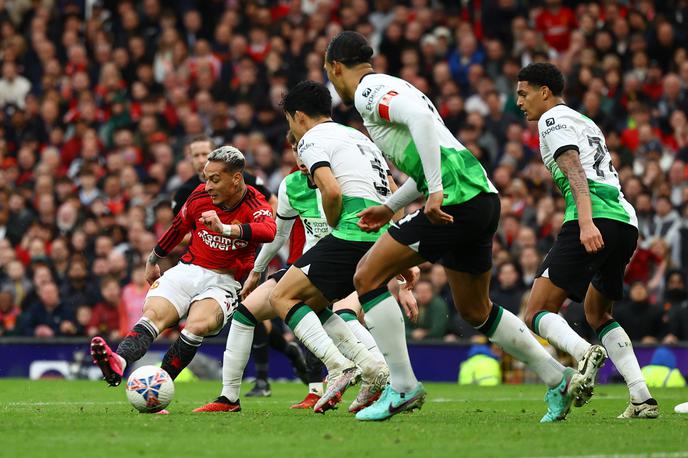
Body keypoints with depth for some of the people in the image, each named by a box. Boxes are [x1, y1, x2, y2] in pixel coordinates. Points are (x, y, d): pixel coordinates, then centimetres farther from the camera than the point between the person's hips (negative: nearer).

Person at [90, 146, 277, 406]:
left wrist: (225, 228, -49)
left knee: (198, 325, -34)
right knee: (152, 314, -26)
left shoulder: (254, 206, -12)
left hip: (224, 283, -3)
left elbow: (269, 231, -36)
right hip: (188, 270, 3)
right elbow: (178, 228, 21)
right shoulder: (200, 196, 2)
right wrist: (153, 260, 33)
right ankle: (118, 362, -52)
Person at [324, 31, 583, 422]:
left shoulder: (368, 91, -3)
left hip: (456, 200, -10)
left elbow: (421, 118, -23)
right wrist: (389, 208, 33)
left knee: (368, 277, -5)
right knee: (476, 310, 21)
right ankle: (559, 379, 23)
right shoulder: (392, 88, 27)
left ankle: (402, 387, -5)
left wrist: (436, 191, -25)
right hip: (483, 197, 10)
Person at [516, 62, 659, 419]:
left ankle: (585, 353, -39)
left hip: (594, 220, -9)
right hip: (626, 222, 9)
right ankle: (642, 398, 9)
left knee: (537, 314, -9)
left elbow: (575, 170, -13)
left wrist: (586, 222, -26)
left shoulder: (553, 119, 3)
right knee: (596, 314, 24)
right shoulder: (585, 122, 30)